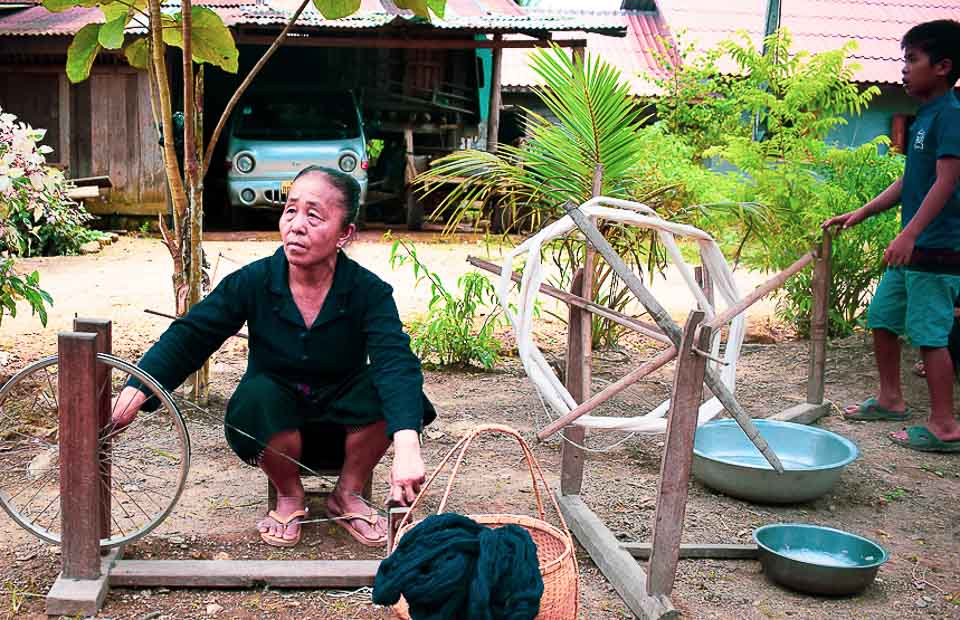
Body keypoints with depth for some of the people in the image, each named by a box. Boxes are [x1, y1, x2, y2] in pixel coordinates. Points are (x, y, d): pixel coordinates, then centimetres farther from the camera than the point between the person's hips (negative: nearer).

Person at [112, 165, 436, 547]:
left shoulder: (369, 291, -18)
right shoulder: (253, 282, -13)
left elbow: (396, 362, -33)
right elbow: (189, 336, -17)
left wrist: (407, 446, -52)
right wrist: (136, 390, -38)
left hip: (343, 427, 0)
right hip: (272, 430, 0)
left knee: (389, 386, -29)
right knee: (258, 393, -33)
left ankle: (347, 495, -2)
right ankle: (289, 497, -3)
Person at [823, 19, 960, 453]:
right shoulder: (925, 116, 15)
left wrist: (910, 233, -28)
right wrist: (860, 214, 19)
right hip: (911, 249, 10)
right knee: (882, 317, 16)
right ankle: (890, 399, 30)